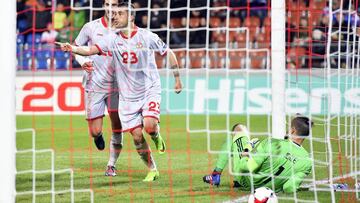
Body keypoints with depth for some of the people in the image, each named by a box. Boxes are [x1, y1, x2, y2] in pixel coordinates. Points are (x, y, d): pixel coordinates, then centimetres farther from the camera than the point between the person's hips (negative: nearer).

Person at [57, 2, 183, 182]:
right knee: (137, 136, -1)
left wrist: (177, 79, 4)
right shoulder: (113, 39, -3)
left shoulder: (146, 37, -8)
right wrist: (72, 48, -32)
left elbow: (168, 53, 2)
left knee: (149, 126, -25)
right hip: (127, 96, 3)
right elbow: (91, 50, -14)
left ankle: (157, 138, 10)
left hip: (150, 90, -3)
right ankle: (152, 170, 16)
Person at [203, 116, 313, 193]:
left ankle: (216, 174, 22)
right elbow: (288, 189, -24)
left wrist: (245, 154, -4)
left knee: (239, 129, 18)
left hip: (246, 181, -4)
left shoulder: (273, 144, -32)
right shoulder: (307, 161, -23)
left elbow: (247, 166, -27)